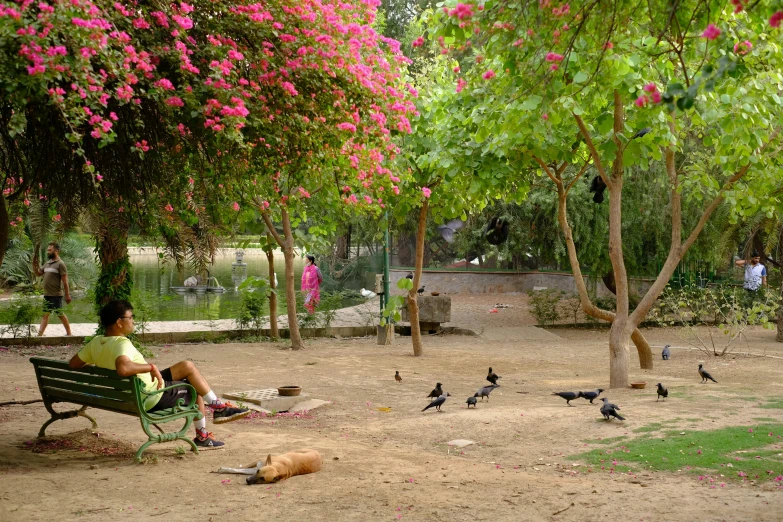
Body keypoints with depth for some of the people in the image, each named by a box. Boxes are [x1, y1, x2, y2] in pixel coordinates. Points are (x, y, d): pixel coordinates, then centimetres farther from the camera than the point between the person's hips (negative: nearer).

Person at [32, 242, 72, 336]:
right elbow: (38, 273, 21)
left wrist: (67, 295, -15)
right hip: (46, 295, 7)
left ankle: (69, 333, 13)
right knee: (45, 314, 6)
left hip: (56, 295, -7)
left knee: (60, 314, 1)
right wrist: (34, 264, 4)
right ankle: (39, 335, 3)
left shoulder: (60, 264, -11)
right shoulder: (47, 263, 13)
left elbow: (65, 281, -13)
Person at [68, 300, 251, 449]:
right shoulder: (121, 343, -30)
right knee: (196, 390, 13)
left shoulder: (96, 342, -4)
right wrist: (151, 367, -34)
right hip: (152, 398, -9)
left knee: (188, 366, 19)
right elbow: (123, 368, -49)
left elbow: (73, 364, 4)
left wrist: (102, 365, 17)